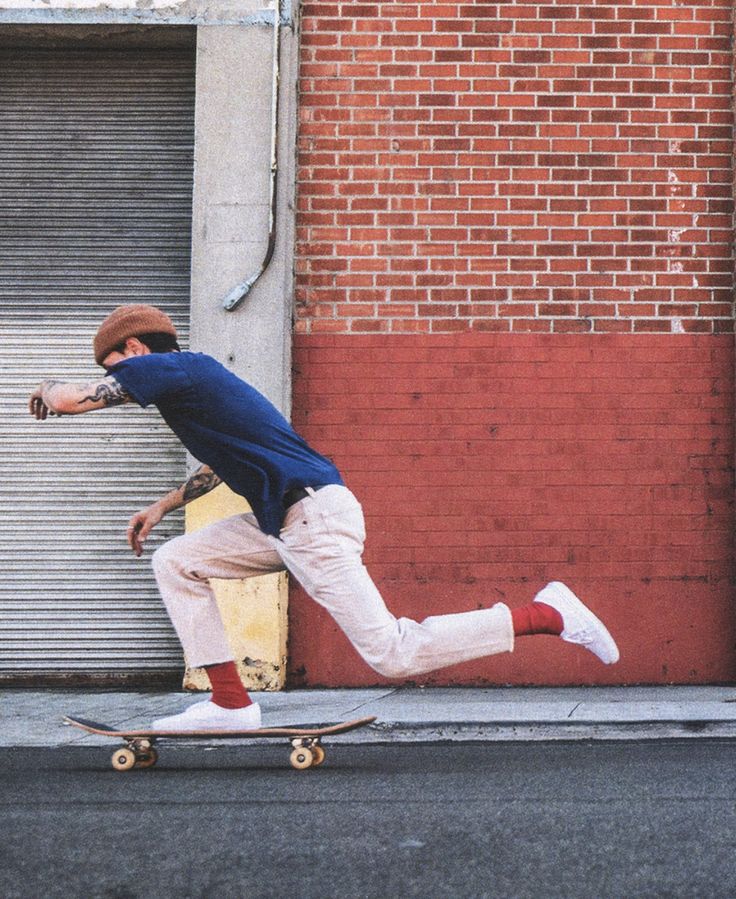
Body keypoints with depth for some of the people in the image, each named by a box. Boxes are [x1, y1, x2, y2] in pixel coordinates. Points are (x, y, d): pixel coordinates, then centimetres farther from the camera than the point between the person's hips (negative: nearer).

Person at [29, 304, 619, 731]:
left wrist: (48, 392, 13)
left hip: (313, 516, -10)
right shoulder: (194, 375, 22)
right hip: (284, 521, 10)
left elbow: (72, 399, -10)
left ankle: (549, 615, -7)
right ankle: (231, 705, 10)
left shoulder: (168, 367, -7)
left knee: (393, 655, -12)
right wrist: (161, 508, 38)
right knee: (176, 562, 14)